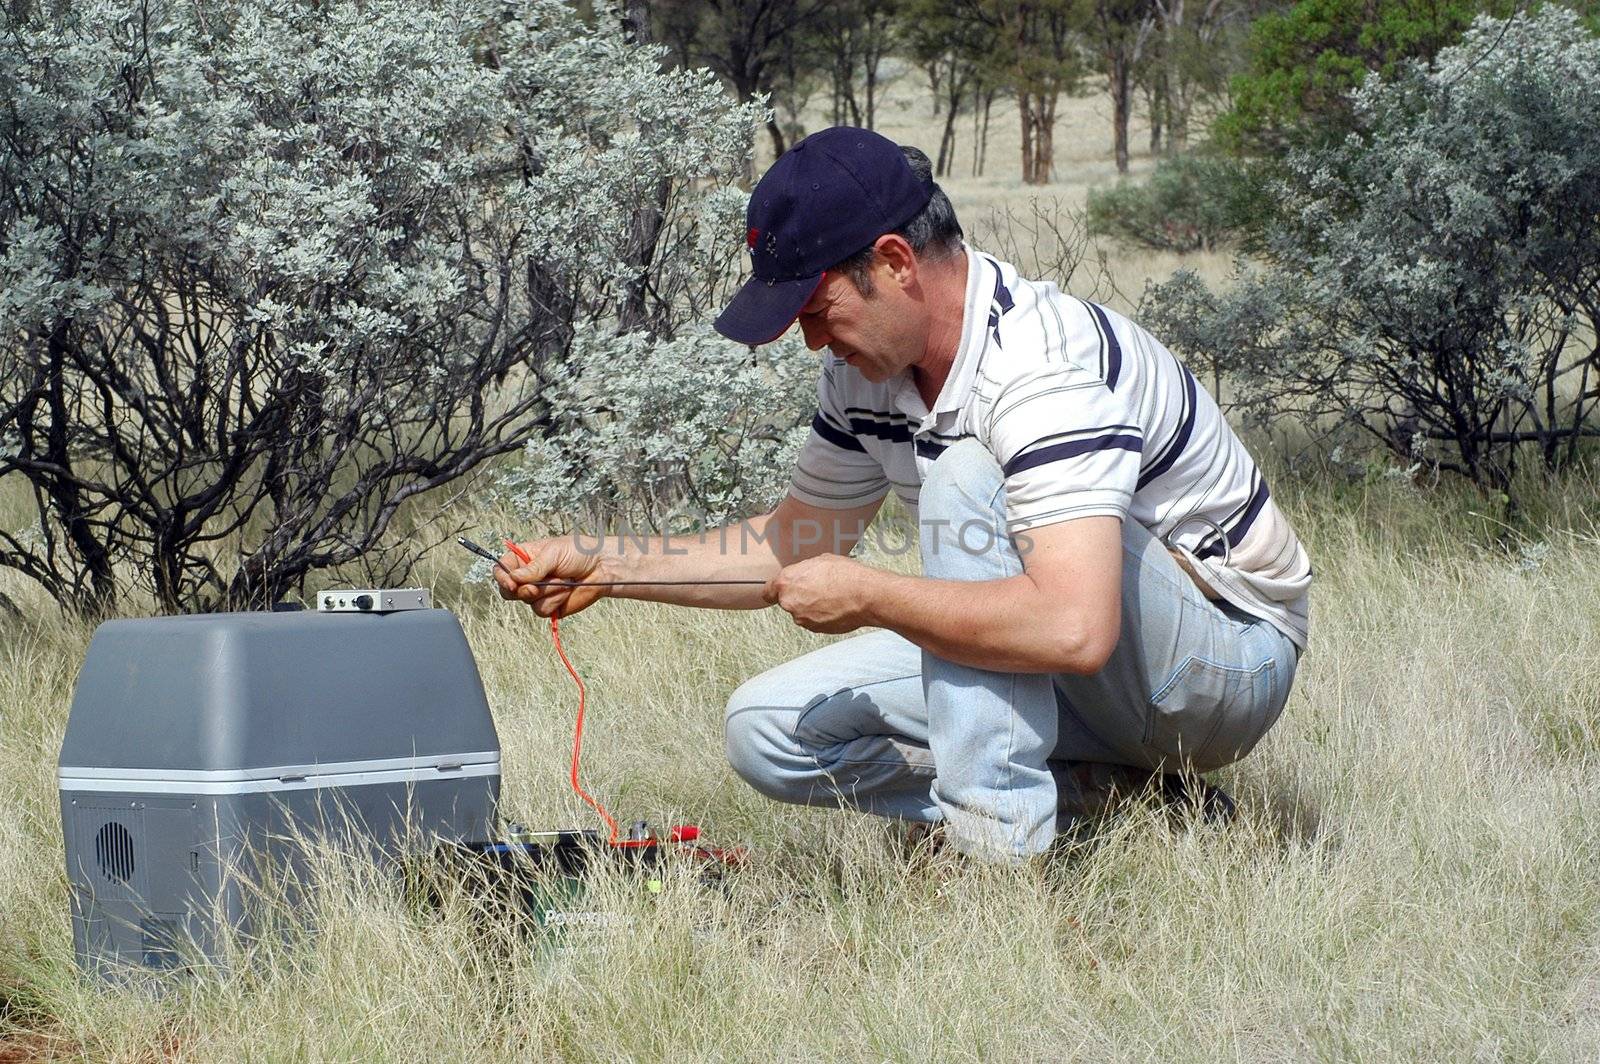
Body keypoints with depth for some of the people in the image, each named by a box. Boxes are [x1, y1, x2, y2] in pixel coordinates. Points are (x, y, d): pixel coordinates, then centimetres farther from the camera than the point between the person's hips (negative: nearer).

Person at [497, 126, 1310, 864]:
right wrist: (604, 567, 5)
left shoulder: (1044, 367, -29)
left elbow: (1072, 629, -41)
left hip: (1229, 659, -9)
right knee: (767, 730, -3)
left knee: (965, 477, -30)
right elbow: (793, 546, 15)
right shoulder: (865, 369, -1)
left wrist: (865, 597, -28)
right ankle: (1103, 792, -2)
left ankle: (997, 843, -27)